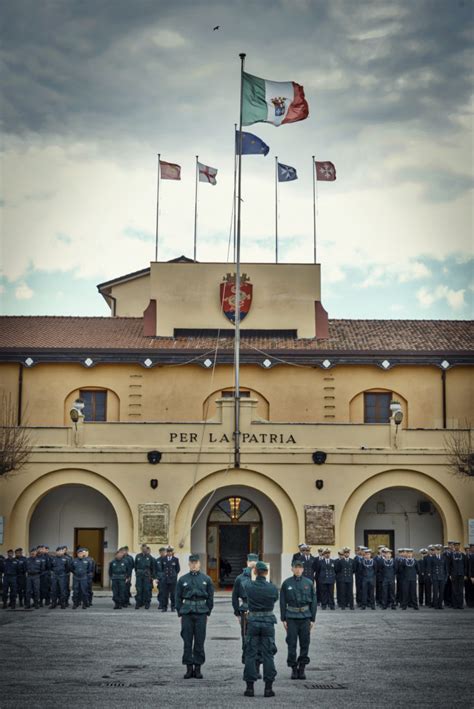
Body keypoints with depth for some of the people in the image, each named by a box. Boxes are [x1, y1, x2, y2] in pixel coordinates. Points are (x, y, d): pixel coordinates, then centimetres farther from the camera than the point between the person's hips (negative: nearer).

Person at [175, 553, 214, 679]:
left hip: (201, 613, 0)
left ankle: (198, 668, 10)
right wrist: (180, 613, 3)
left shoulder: (206, 579, 5)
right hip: (187, 613, 0)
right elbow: (178, 598, 8)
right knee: (187, 641, 2)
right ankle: (189, 668, 9)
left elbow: (210, 597, 8)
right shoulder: (183, 579, 5)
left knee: (200, 641, 2)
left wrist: (208, 612, 5)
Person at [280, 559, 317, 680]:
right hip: (291, 617, -1)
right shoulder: (286, 583, 1)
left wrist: (312, 619, 3)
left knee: (305, 643, 3)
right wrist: (283, 619, -1)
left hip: (305, 616, 1)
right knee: (292, 644, -1)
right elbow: (283, 602, 3)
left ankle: (302, 668, 14)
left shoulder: (309, 583, 4)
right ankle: (293, 668, 9)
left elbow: (313, 601, 6)